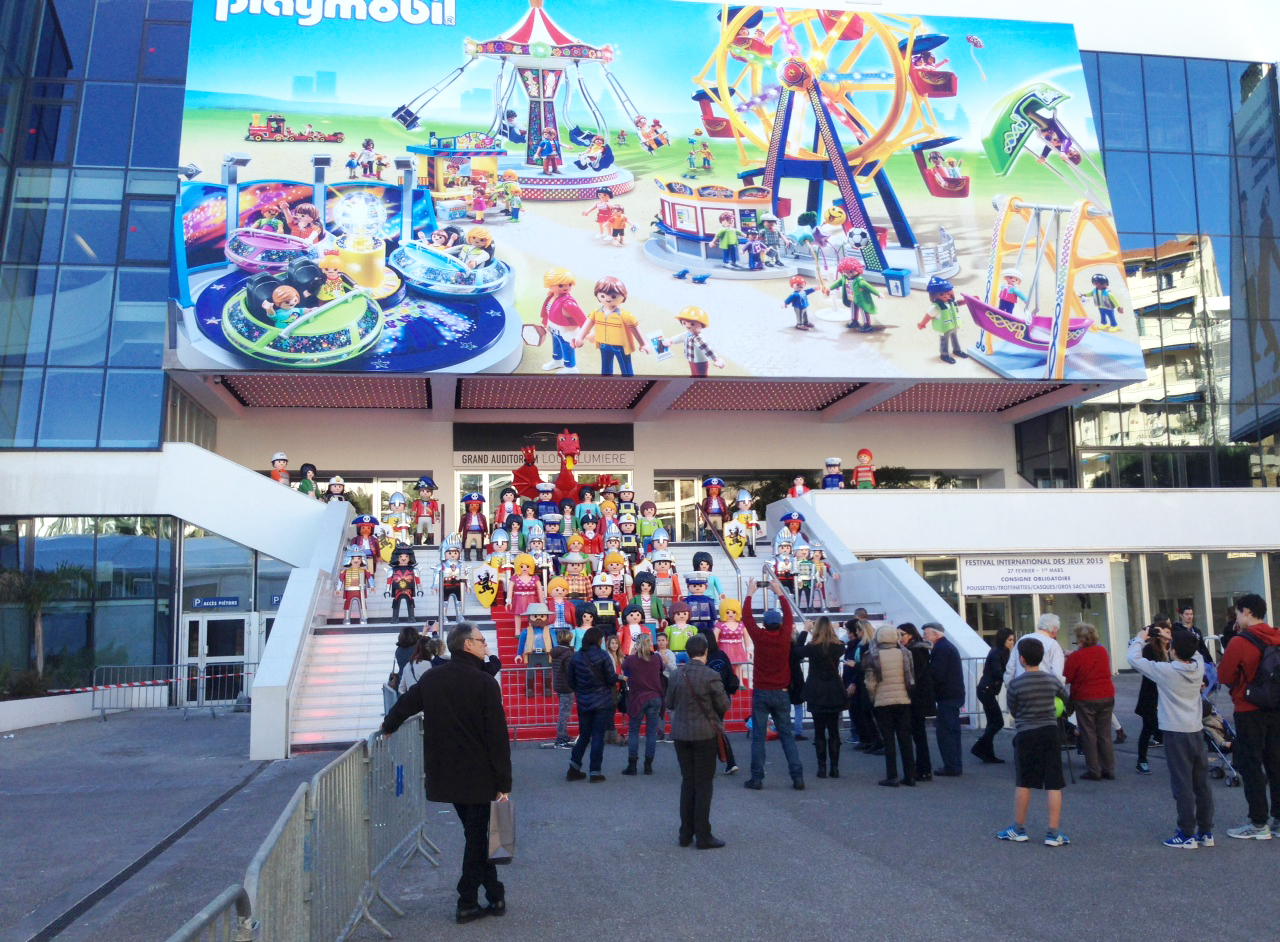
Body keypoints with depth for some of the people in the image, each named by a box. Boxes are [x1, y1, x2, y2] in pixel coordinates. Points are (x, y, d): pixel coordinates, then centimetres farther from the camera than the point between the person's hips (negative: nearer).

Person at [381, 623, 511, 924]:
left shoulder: (431, 679, 3)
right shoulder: (484, 683, -14)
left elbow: (404, 705, 20)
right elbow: (498, 737, -16)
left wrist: (388, 727, 43)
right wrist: (503, 783, -11)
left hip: (443, 773, 6)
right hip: (477, 775, -6)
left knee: (475, 832, 18)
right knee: (476, 836, 6)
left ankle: (494, 893, 24)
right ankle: (468, 903, 12)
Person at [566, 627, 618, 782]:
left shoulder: (575, 657, 0)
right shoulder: (603, 656, -11)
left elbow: (571, 682, 5)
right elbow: (612, 679, -11)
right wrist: (617, 677, 10)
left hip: (583, 703, 4)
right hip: (602, 703, -4)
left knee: (584, 736, 15)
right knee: (598, 736, 3)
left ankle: (574, 769, 12)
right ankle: (595, 772, 5)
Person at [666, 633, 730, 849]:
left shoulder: (677, 675, -2)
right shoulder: (711, 676, -16)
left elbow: (669, 703, 7)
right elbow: (724, 705, -9)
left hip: (681, 734, 4)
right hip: (705, 734, -4)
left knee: (687, 782, 14)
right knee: (704, 784, 4)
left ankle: (686, 834, 19)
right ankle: (703, 837, 7)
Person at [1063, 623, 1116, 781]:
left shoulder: (1076, 657, -15)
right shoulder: (1102, 651, 1)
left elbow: (1066, 678, -9)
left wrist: (1068, 658, 6)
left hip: (1085, 698, -5)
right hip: (1107, 696, 5)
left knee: (1088, 735, 3)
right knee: (1105, 735, 11)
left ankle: (1094, 772, 3)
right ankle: (1109, 770, 14)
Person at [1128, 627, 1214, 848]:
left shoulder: (1166, 671, -15)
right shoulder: (1199, 666, -1)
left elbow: (1134, 658, -8)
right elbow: (1194, 651, 22)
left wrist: (1139, 639, 7)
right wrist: (1175, 638, 18)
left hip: (1176, 734, -6)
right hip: (1197, 731, 6)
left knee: (1183, 785, -1)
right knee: (1202, 784, 12)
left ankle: (1187, 834, 3)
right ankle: (1206, 832, 20)